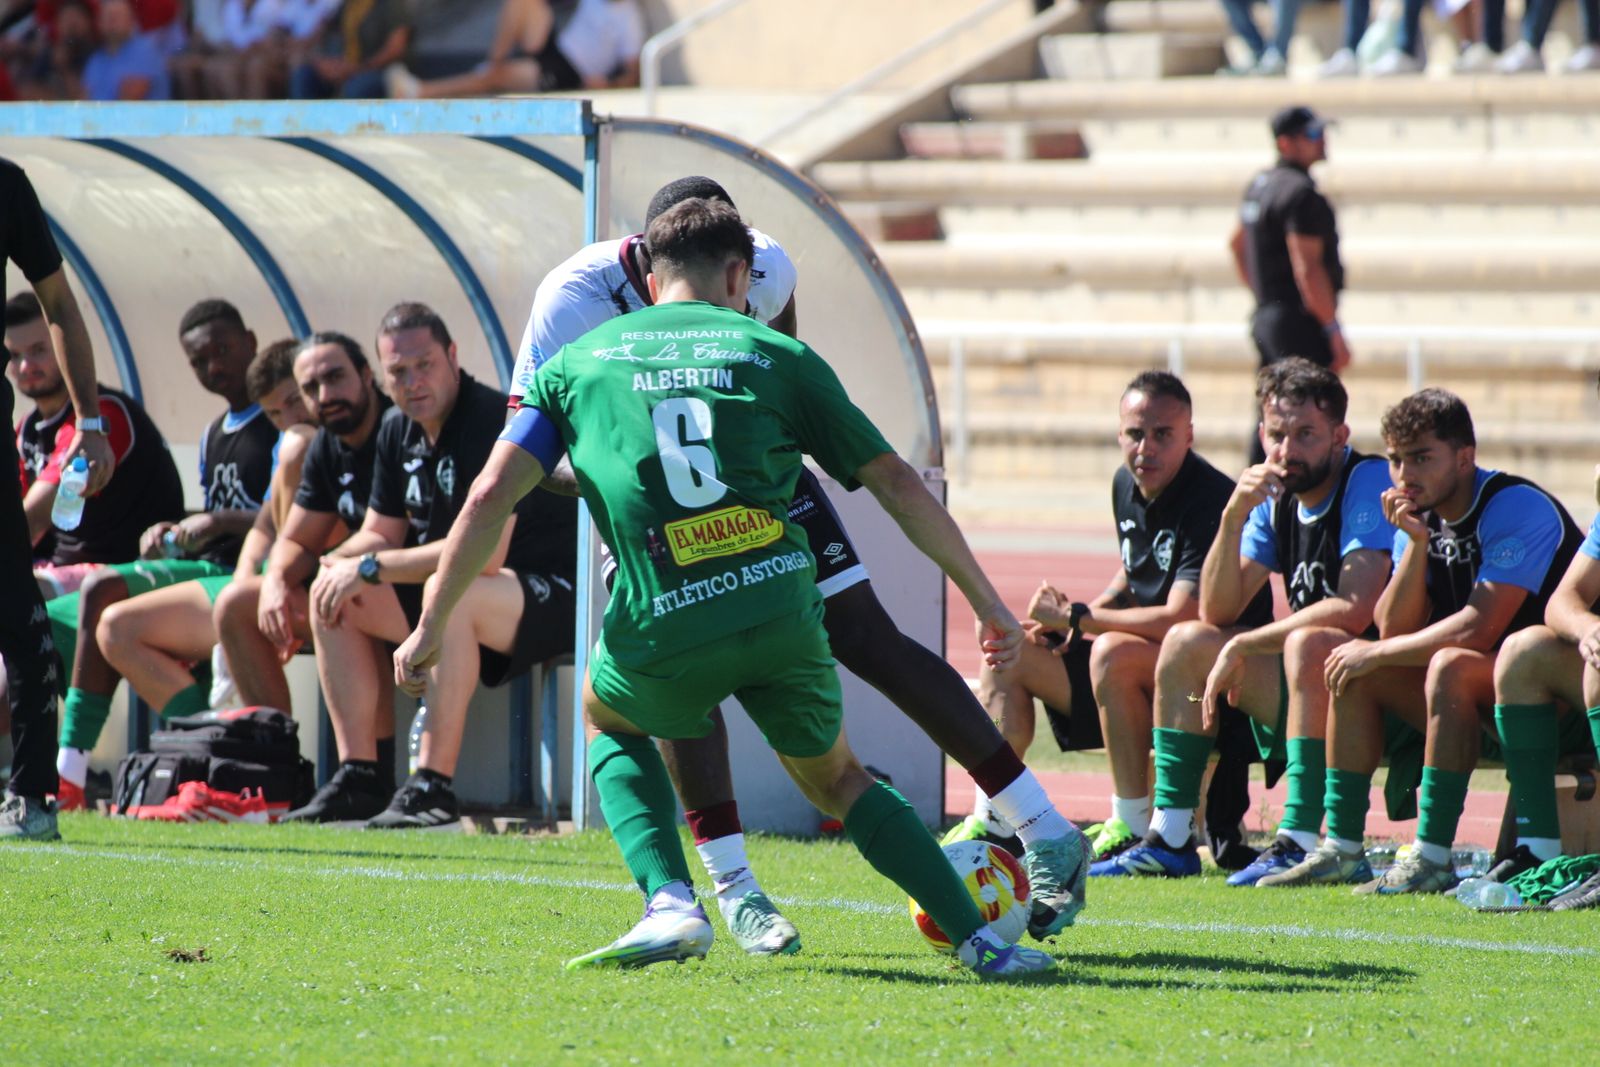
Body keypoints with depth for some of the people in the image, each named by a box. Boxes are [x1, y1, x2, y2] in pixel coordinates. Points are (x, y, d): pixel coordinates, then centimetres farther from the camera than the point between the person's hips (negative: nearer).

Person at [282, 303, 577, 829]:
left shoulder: (492, 421, -22)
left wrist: (371, 568, -23)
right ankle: (358, 777, -6)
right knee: (331, 591, -3)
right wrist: (339, 566, -9)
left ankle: (434, 785, -34)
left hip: (554, 597, -9)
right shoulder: (398, 430, 7)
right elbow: (381, 534, 15)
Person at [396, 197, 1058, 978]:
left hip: (664, 631, -1)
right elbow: (897, 486, 14)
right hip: (781, 605, 1)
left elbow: (491, 496, 7)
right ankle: (981, 940, 13)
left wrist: (431, 626, 13)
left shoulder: (577, 362, 16)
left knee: (607, 719, 32)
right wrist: (985, 599, 22)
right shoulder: (775, 354, 15)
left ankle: (670, 906, 9)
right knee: (833, 777, 25)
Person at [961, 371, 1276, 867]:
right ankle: (990, 824, 2)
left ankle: (1134, 829, -25)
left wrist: (1075, 617, -20)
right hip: (1141, 674, 9)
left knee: (1114, 652, -35)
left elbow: (1179, 618, -31)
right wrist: (1070, 618, 3)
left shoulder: (1211, 503, -23)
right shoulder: (1126, 486, 4)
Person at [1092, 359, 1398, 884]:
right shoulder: (1276, 496, 7)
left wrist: (1243, 647, -20)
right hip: (1304, 685, 8)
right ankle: (1170, 841, 3)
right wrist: (1232, 520, -13)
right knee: (1187, 642, 5)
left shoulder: (1368, 482, -15)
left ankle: (1300, 842, -32)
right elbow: (1217, 611, 3)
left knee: (1308, 643, -34)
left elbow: (1354, 609, -26)